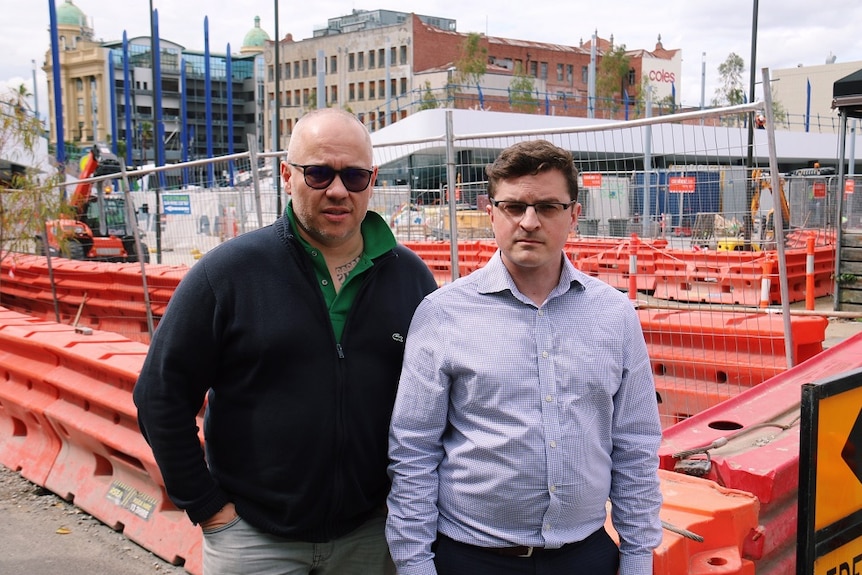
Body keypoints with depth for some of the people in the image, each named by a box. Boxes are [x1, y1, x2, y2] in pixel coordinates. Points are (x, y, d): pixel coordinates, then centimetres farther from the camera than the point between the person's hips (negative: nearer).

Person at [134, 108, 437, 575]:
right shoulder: (228, 271, -10)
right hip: (254, 535, -2)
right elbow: (160, 397, -6)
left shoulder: (411, 276, -1)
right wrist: (205, 506, -6)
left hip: (370, 533, 3)